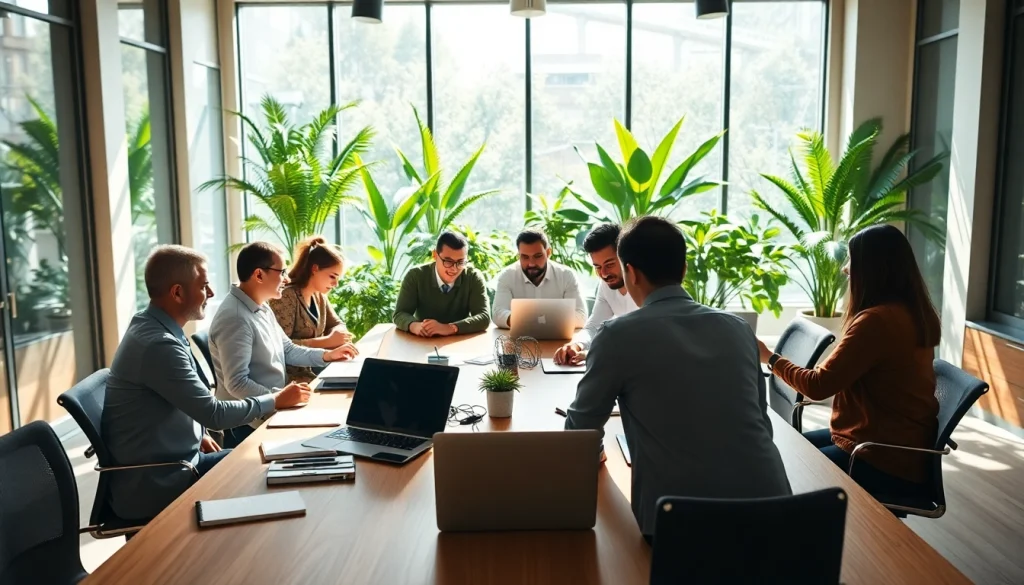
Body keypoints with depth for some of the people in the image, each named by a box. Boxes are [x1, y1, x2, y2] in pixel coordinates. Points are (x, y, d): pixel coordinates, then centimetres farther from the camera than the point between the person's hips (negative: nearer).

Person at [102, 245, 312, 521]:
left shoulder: (151, 327, 5)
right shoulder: (159, 343, -26)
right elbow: (214, 413, -23)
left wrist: (197, 434, 6)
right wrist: (276, 400, -11)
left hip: (169, 463, 9)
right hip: (153, 484, -9)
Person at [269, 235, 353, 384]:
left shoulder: (319, 295, 9)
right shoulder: (286, 296, -17)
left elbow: (337, 324, 19)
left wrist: (338, 334, -5)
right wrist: (326, 341, -22)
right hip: (292, 376, -8)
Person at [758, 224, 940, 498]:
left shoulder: (878, 320, -25)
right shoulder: (912, 313, 6)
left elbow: (819, 385, -20)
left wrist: (770, 358, -7)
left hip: (885, 462, -10)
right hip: (897, 446, 10)